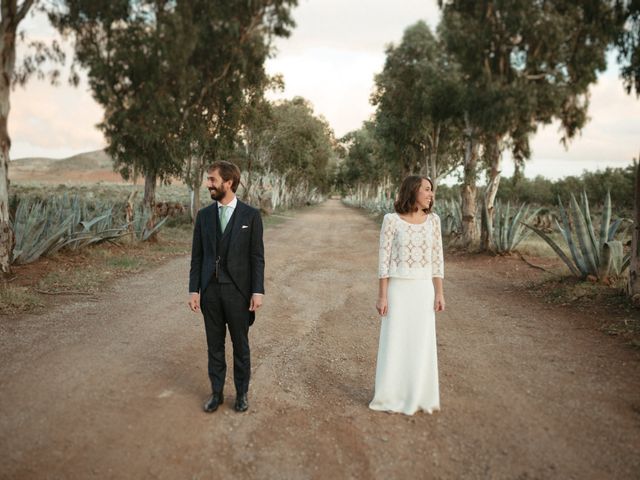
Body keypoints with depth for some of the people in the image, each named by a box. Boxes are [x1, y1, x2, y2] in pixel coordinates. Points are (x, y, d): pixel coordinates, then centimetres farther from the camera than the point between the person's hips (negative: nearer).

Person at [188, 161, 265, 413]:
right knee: (214, 345, 12)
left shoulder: (250, 215, -5)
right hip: (210, 289, 3)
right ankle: (216, 392, 27)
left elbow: (257, 257, -5)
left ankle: (242, 393, 26)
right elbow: (197, 256, 6)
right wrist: (194, 290, 0)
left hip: (238, 289, -3)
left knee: (240, 345, 10)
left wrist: (258, 291, -10)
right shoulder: (204, 215, 5)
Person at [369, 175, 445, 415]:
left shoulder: (433, 219, 3)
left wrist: (439, 293, 2)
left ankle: (418, 395, 23)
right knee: (394, 342, 3)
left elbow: (436, 259, 6)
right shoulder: (391, 220, -9)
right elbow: (384, 259, -8)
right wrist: (382, 296, -10)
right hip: (397, 289, -3)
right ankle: (390, 395, 19)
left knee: (422, 343, 7)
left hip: (423, 290, 3)